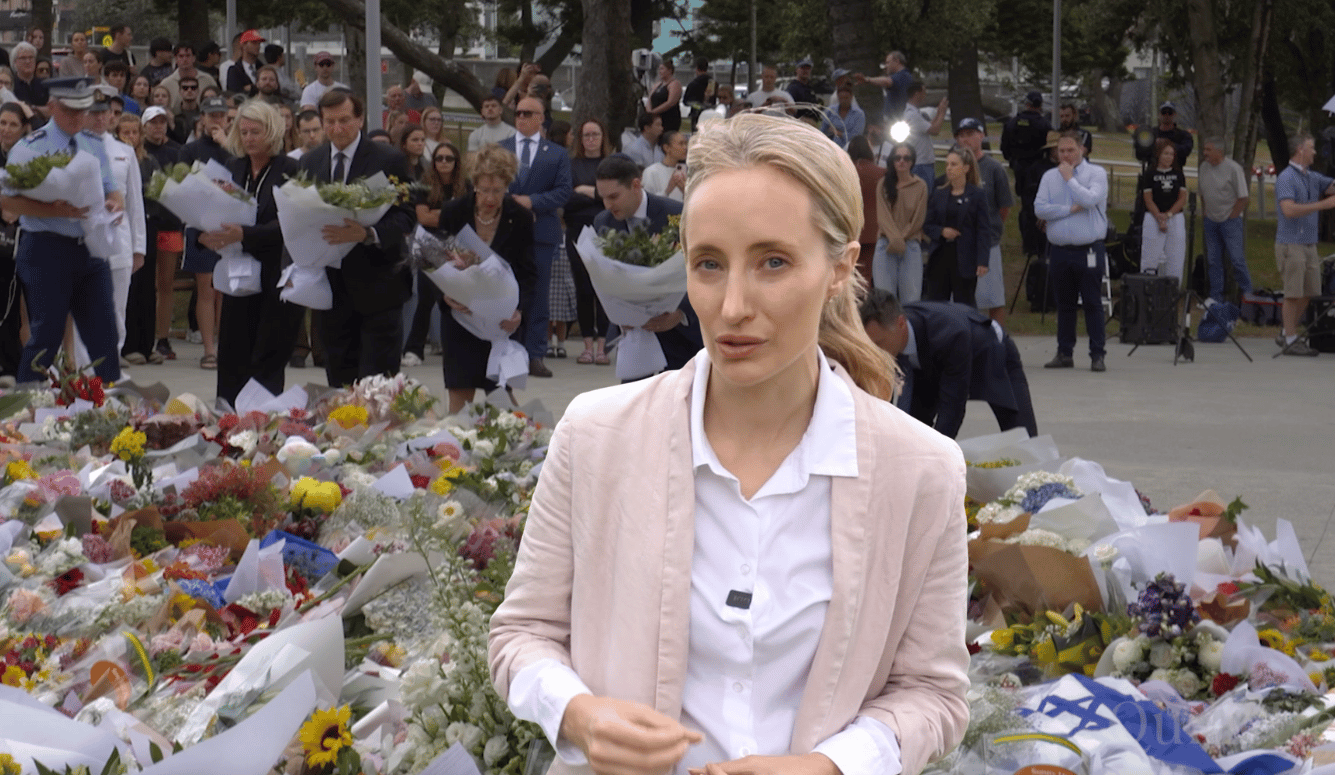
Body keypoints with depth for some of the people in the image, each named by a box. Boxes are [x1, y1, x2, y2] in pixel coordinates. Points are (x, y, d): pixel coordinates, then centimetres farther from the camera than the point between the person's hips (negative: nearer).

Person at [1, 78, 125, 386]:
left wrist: (117, 202, -9)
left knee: (103, 331, 6)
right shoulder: (30, 148, -6)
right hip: (47, 249, -5)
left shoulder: (94, 146, 11)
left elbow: (112, 188, 16)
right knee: (46, 334, -3)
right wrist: (56, 211, -23)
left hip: (91, 249, 5)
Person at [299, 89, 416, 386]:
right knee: (339, 382, 8)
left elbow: (406, 218, -10)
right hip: (331, 284, 4)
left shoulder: (389, 160, -4)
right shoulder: (310, 162, 11)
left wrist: (368, 234, -28)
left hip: (377, 286, -4)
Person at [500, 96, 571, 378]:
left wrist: (532, 202, -12)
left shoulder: (557, 154, 9)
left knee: (538, 295, 0)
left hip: (541, 231, -1)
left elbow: (563, 191, 0)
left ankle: (535, 355, 3)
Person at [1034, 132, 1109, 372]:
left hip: (1089, 250, -4)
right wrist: (1070, 210, -9)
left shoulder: (1096, 173, 1)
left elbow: (1090, 199, -18)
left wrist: (1069, 178, -7)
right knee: (1064, 304, 10)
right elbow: (1039, 208, -2)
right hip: (1059, 250, 4)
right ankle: (1064, 353, 17)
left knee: (1092, 303, -3)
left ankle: (1097, 355, -1)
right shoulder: (1049, 177, 10)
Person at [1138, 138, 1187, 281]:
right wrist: (1159, 219, -14)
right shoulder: (1149, 175, 2)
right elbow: (1148, 200, -4)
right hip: (1153, 219, -3)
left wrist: (1168, 214, -9)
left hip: (1176, 218, 3)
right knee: (1151, 258, -5)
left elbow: (1182, 199, 5)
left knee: (1175, 258, 0)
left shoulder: (1178, 175, 11)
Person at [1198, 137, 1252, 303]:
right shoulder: (1203, 168, 6)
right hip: (1211, 221, 6)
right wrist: (1206, 213, 9)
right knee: (1213, 260, 7)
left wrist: (1232, 217, -9)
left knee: (1237, 259, -5)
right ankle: (1216, 297, 12)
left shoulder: (1233, 168, -11)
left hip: (1230, 220, -6)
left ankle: (1246, 293, 7)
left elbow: (1243, 197, -9)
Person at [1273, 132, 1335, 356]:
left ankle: (1287, 335, 23)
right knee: (1293, 294, -5)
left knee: (1308, 293, 11)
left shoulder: (1313, 177, 14)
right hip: (1291, 244, -8)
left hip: (1309, 244, 9)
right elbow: (1289, 210, -24)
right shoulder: (1286, 178, -13)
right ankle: (1290, 340, 1)